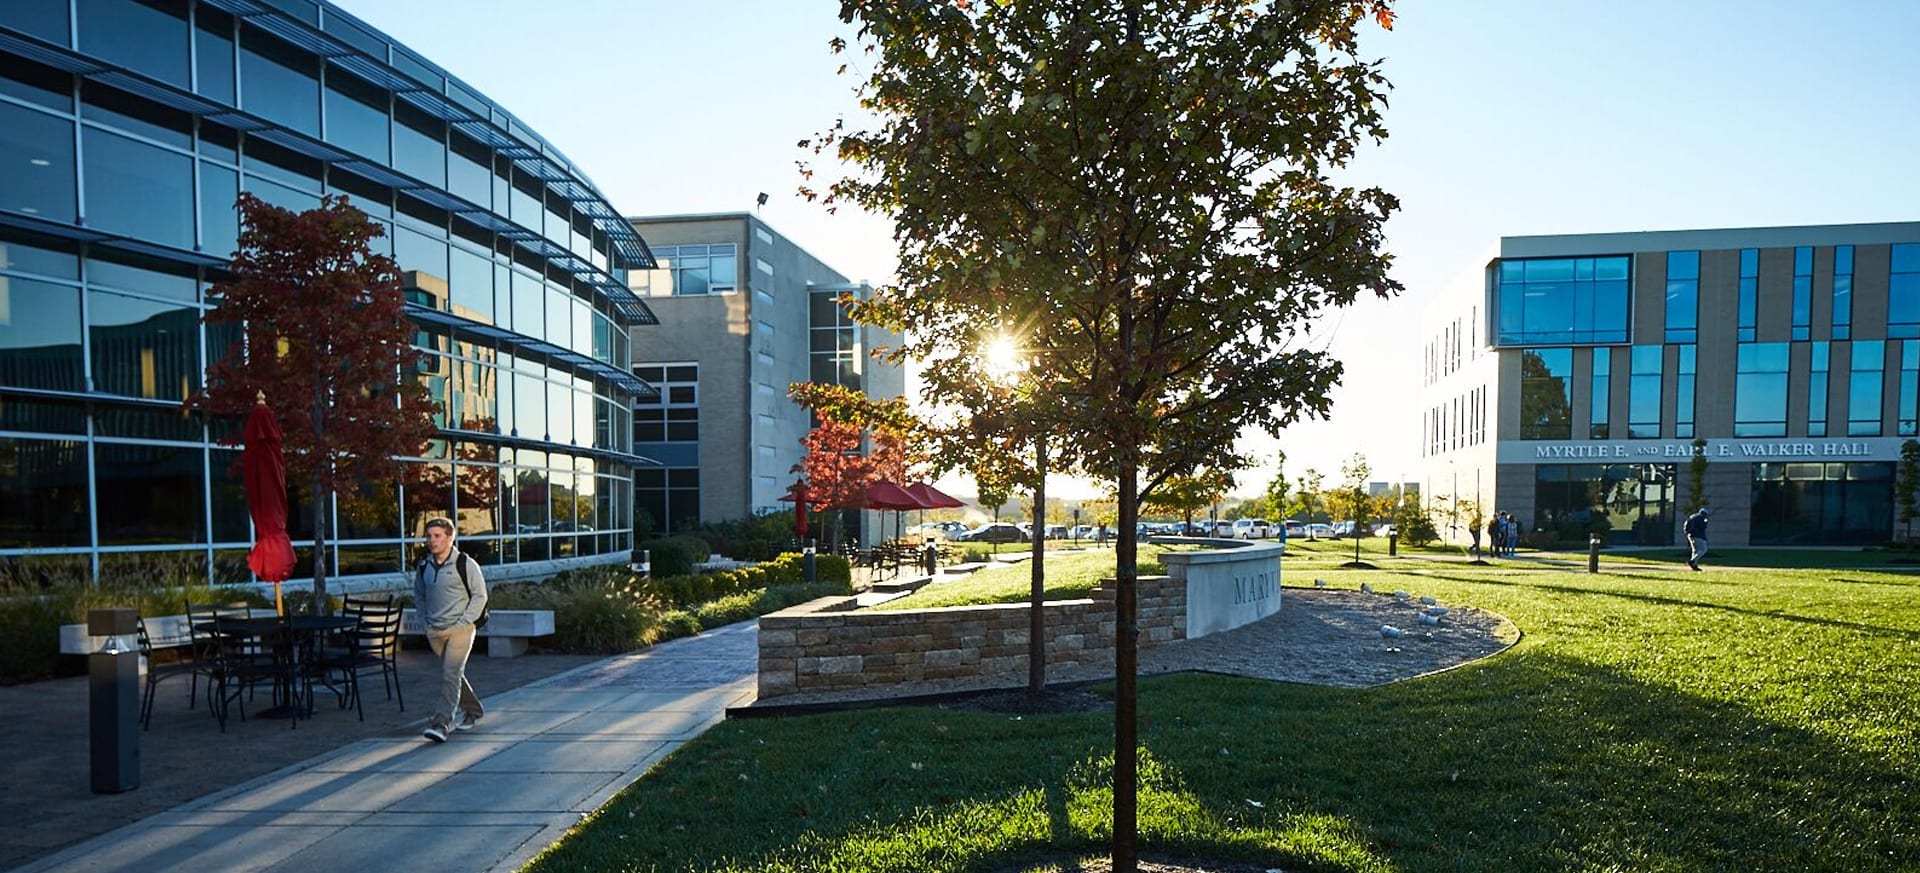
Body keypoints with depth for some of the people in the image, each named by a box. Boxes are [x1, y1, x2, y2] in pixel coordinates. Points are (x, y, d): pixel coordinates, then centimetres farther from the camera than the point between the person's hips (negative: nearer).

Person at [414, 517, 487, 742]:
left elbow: (480, 595, -6)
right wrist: (425, 620, 9)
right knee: (452, 674, 16)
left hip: (459, 630, -6)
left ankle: (441, 724, -14)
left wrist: (464, 622, -11)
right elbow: (419, 595, 21)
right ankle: (473, 710, 33)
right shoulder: (424, 566, 7)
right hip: (434, 631, 6)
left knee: (451, 674, -13)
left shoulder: (465, 564, -9)